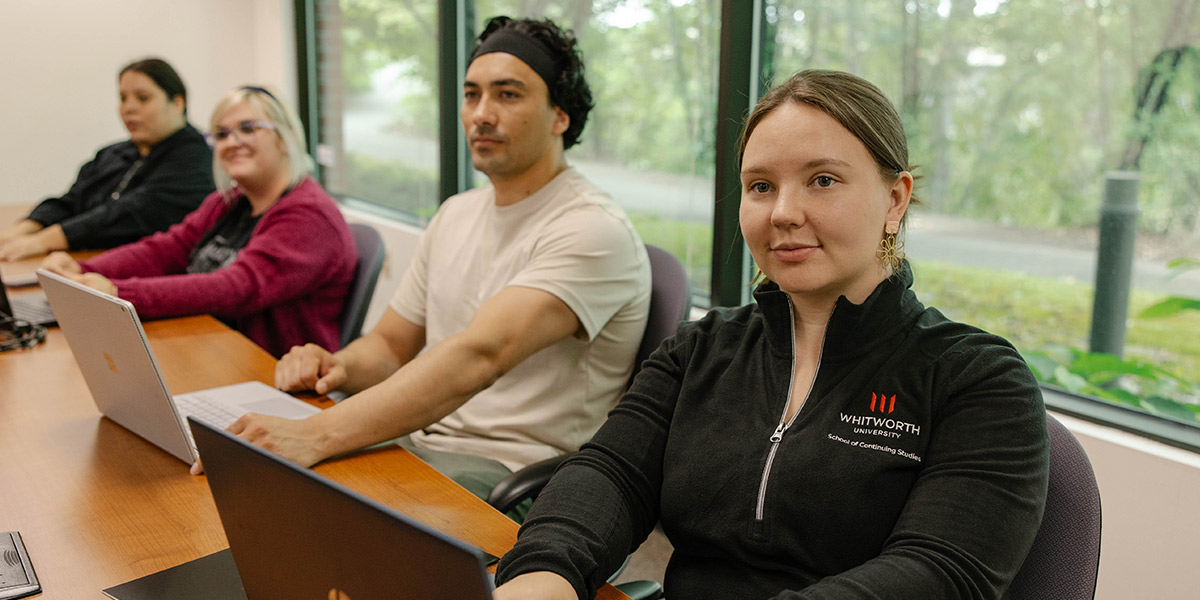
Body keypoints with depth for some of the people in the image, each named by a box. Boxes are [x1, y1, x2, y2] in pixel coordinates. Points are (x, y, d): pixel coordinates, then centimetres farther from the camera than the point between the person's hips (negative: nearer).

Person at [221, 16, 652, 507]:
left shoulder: (592, 230, -15)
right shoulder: (455, 216, 13)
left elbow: (480, 356, -29)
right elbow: (391, 343, 19)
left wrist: (318, 435, -37)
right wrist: (338, 367, -6)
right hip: (418, 447, 7)